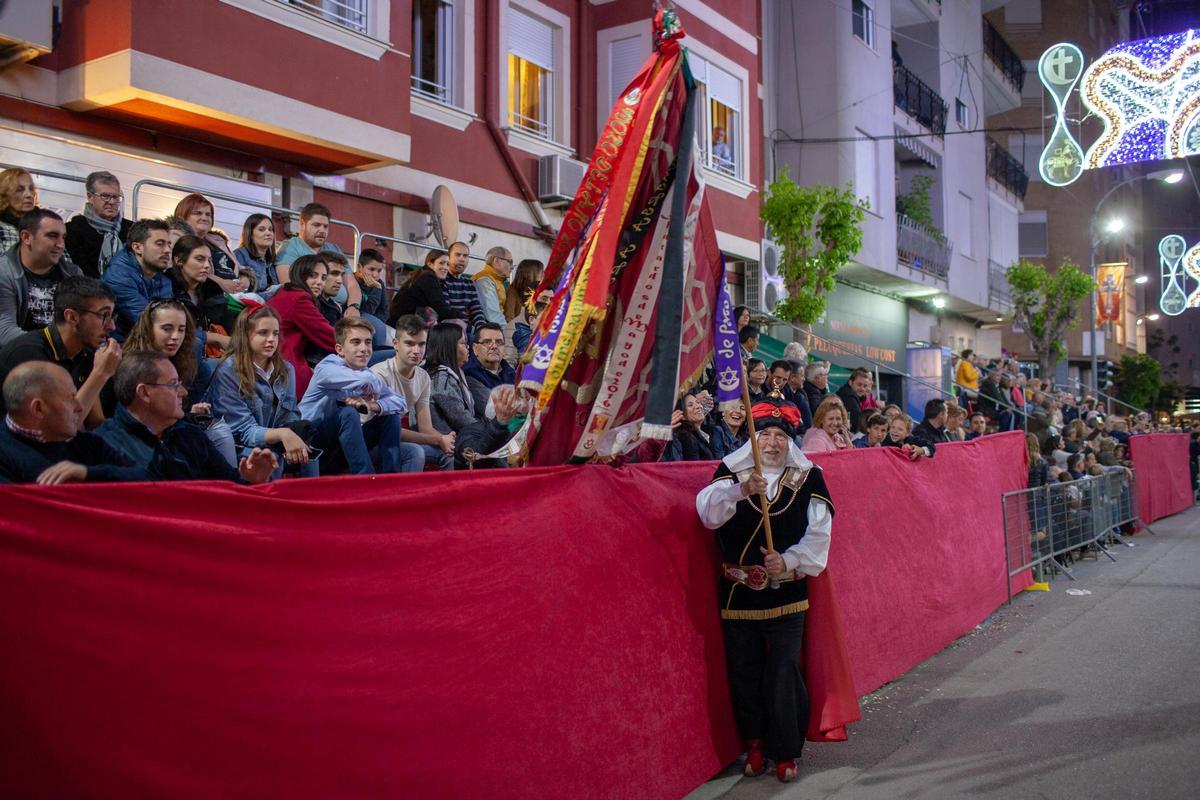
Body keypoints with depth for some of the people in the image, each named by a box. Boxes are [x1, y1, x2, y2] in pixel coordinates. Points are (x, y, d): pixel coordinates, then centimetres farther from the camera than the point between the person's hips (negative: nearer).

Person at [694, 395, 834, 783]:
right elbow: (708, 512, -17)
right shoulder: (730, 472, 0)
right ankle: (754, 743, 29)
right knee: (744, 673, 11)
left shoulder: (808, 477, 1)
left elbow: (819, 533, -3)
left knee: (784, 675, 0)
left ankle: (785, 751, 17)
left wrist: (788, 561, -19)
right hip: (738, 593, 1)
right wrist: (740, 490, -35)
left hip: (786, 595, -1)